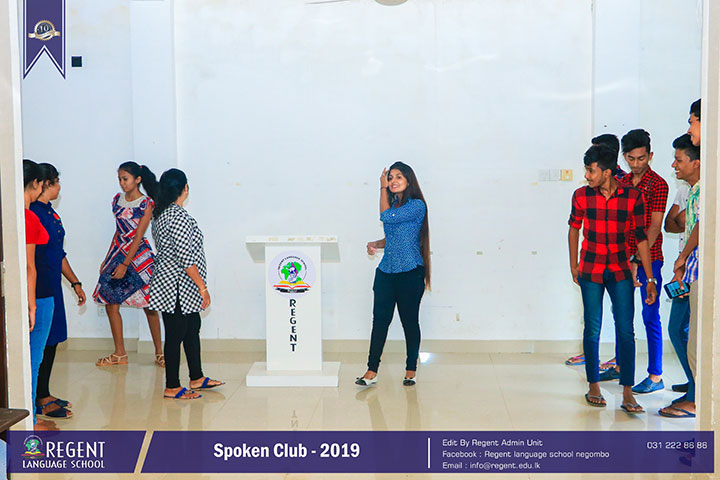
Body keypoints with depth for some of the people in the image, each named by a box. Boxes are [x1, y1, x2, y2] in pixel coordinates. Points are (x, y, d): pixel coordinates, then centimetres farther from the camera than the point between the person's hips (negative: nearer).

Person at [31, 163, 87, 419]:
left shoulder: (50, 212, 15)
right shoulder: (33, 213, -16)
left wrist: (75, 282, 24)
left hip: (53, 287, 10)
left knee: (51, 342, 13)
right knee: (43, 343, -4)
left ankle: (44, 395, 23)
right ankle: (41, 401, 4)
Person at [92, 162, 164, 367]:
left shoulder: (146, 204, -10)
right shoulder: (118, 199, 9)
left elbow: (138, 236, -14)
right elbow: (119, 231, 15)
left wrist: (125, 264, -17)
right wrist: (107, 259, 15)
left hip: (139, 254, -6)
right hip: (118, 251, 6)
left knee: (149, 306, -1)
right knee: (110, 302, 2)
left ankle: (159, 352, 10)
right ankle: (119, 354, 12)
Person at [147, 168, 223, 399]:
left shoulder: (160, 214, 10)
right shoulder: (179, 216, -21)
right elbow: (186, 258, -23)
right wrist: (203, 287, -16)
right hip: (178, 287, -10)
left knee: (192, 328, 19)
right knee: (176, 334, -1)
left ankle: (197, 378, 29)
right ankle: (172, 387, 9)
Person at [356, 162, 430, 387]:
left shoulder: (417, 205, -9)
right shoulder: (393, 203, 14)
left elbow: (386, 216, -18)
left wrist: (383, 188, -6)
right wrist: (375, 244, 3)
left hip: (410, 274, -6)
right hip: (386, 271, 6)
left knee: (410, 321, 4)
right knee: (380, 319, 2)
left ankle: (411, 370, 17)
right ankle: (372, 371, 5)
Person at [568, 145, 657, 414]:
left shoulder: (633, 197, -7)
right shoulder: (581, 196, -3)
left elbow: (641, 237, -3)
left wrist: (650, 279, -3)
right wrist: (573, 266, 17)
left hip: (620, 271, 0)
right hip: (591, 271, 1)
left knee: (625, 331, -5)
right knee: (592, 330, 3)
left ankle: (628, 394, 0)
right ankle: (593, 386, 18)